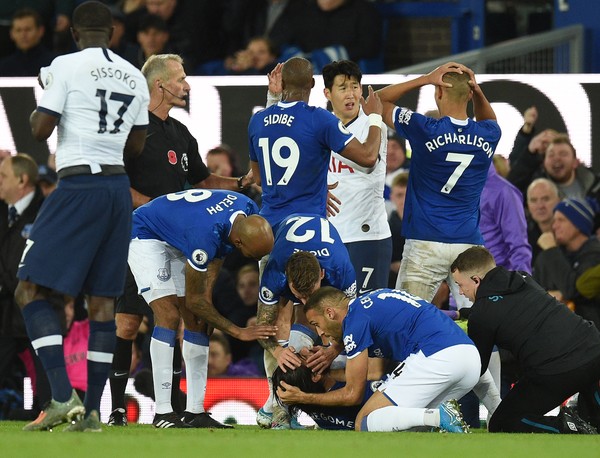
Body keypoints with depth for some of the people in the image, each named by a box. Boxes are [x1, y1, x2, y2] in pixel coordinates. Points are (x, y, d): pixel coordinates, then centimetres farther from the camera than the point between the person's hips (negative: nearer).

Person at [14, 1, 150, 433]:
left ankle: (63, 396, -17)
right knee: (103, 299, 9)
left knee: (31, 290, -3)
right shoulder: (135, 78, 12)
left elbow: (40, 129, -8)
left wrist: (39, 108, 12)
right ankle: (92, 410, 6)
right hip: (119, 187, 6)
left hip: (79, 185, -6)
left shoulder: (66, 66, -6)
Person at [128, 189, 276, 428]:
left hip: (177, 242, 9)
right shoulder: (205, 235, -41)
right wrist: (238, 332, -21)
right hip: (145, 235, -9)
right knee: (168, 315, -21)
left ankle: (195, 411, 3)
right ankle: (163, 412, -21)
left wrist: (208, 291, -11)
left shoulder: (249, 211, -18)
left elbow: (217, 252, 3)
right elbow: (194, 301, -26)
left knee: (197, 320, 1)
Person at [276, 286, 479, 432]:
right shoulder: (371, 301, 28)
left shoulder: (355, 318, 1)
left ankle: (438, 417, -25)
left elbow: (353, 394, 7)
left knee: (364, 424, -4)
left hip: (437, 358, -9)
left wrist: (302, 398, 18)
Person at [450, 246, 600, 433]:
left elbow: (476, 367, 11)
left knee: (500, 426, 10)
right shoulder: (524, 279, 19)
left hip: (556, 372, -7)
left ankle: (565, 427, -11)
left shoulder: (481, 314, -2)